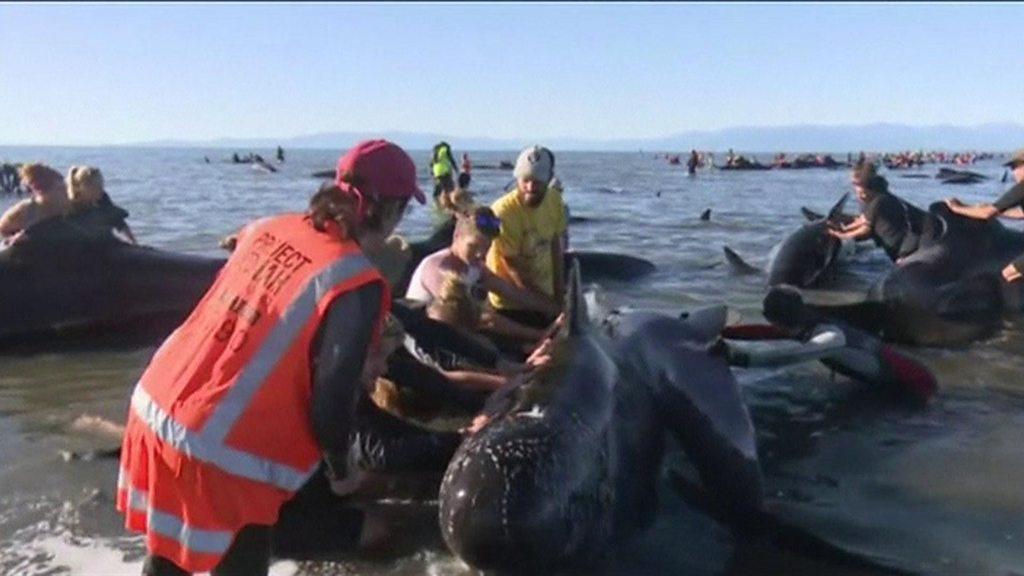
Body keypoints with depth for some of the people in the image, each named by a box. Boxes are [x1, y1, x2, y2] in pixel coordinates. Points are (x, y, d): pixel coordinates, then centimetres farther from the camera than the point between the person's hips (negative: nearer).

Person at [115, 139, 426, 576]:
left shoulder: (268, 228, 4)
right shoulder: (359, 284, -15)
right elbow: (331, 402, -15)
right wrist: (341, 471, 3)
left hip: (155, 405, 7)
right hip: (223, 453, -7)